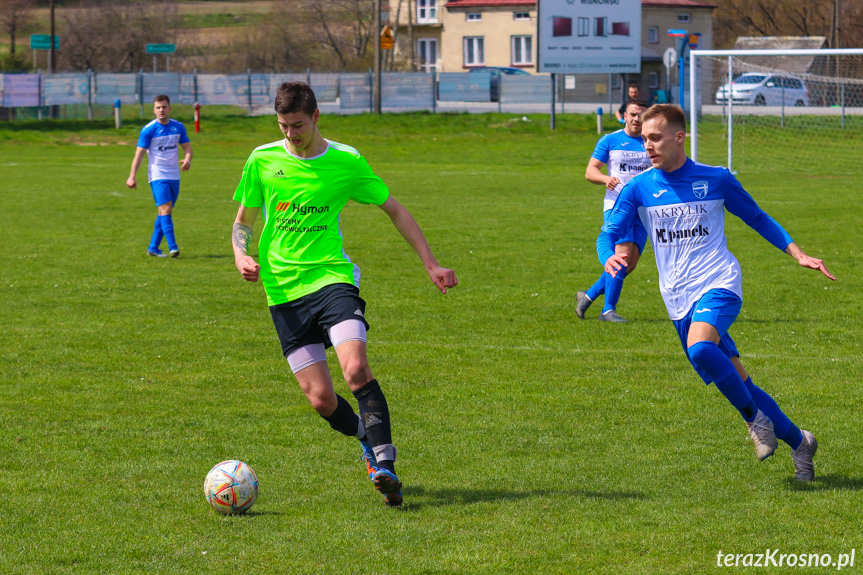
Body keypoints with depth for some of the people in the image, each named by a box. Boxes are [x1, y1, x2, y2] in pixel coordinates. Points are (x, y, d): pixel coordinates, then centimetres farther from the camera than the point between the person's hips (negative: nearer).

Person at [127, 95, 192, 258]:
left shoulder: (178, 127, 6)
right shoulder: (148, 130, -8)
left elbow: (187, 146, 13)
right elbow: (139, 153, -6)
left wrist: (188, 159, -10)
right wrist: (132, 176, -10)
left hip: (174, 176, 6)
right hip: (157, 176, -5)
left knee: (164, 212, 9)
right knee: (166, 208, -18)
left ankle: (153, 247, 17)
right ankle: (172, 247, -23)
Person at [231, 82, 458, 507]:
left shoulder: (346, 161, 2)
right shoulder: (263, 161, 4)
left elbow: (395, 210, 12)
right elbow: (243, 221, 15)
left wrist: (431, 265, 9)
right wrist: (242, 256, -8)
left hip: (333, 277, -1)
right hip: (284, 291, 2)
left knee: (356, 369, -27)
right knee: (320, 399, -4)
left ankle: (383, 463, -22)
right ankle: (368, 438, 26)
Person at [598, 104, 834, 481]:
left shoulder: (716, 179, 2)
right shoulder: (639, 189, 5)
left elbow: (757, 219, 14)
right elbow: (609, 234, 1)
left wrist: (798, 255, 6)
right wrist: (609, 258, -23)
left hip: (718, 285, -4)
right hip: (679, 301, 4)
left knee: (700, 349, -33)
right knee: (735, 382, 5)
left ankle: (754, 415, -11)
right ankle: (798, 442, 22)